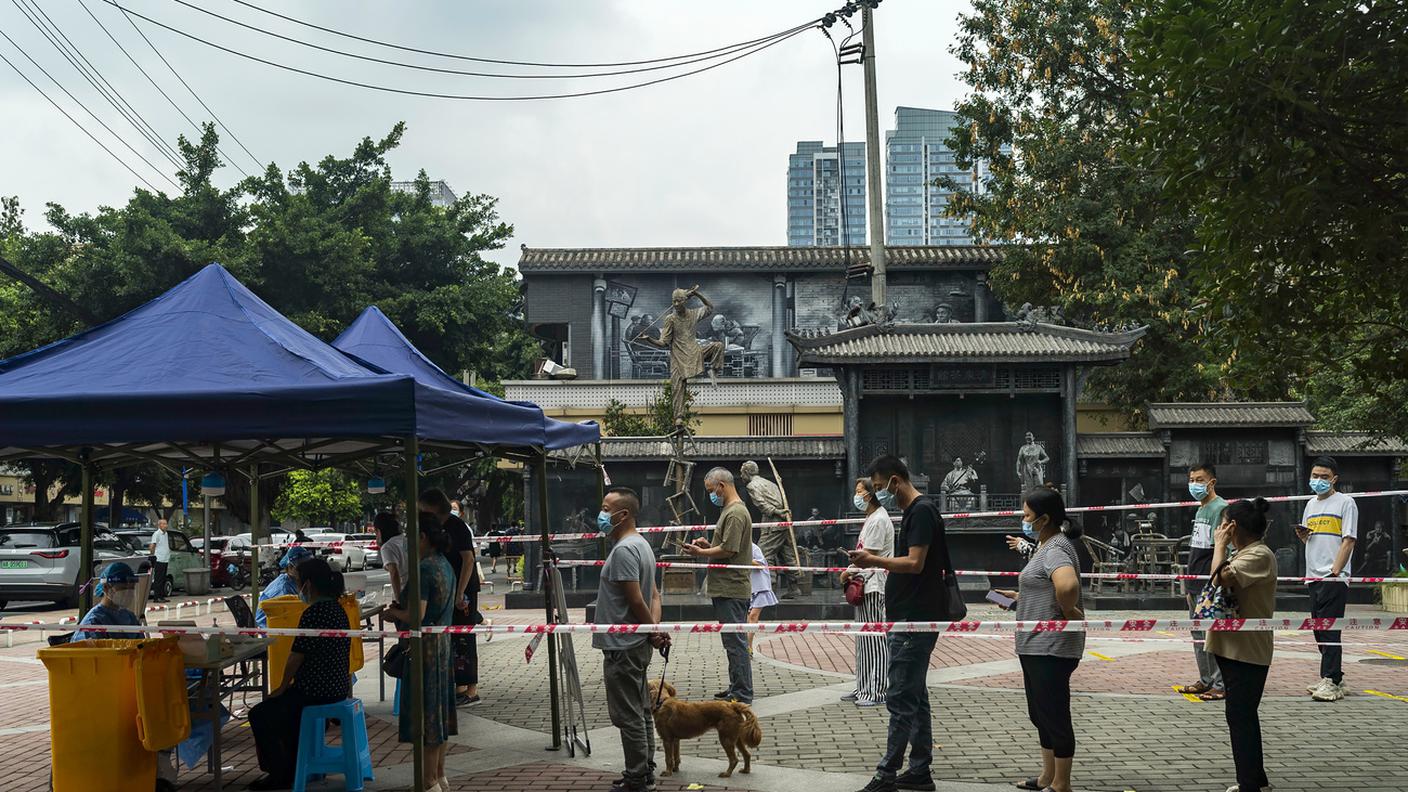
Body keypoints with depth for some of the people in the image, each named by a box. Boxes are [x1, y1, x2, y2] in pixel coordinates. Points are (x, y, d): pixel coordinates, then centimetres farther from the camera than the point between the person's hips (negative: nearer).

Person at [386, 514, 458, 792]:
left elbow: (416, 616, -24)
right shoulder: (445, 565, 9)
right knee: (439, 708, 16)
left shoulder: (424, 569, -20)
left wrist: (393, 612, -5)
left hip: (425, 646, -10)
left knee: (425, 710, -1)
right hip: (444, 643, 10)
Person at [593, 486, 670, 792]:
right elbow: (654, 595, 14)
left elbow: (636, 600, -22)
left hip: (622, 647, -10)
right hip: (636, 644, 10)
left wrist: (653, 632, -10)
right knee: (641, 711, 17)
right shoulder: (641, 544, 13)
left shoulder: (623, 550, -19)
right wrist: (656, 628, 1)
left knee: (628, 716, -2)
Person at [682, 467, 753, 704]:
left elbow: (728, 550, -22)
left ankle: (742, 694, -2)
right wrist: (708, 544, 9)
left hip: (731, 589, -11)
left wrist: (701, 552, -10)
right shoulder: (730, 510, 17)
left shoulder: (735, 513, -16)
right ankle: (737, 687, 24)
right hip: (727, 588, 11)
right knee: (733, 641, 16)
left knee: (735, 641, -6)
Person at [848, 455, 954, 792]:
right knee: (915, 696, 13)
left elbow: (915, 563, -21)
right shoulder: (913, 511, 17)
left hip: (915, 620, -11)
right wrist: (876, 563, 13)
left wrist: (875, 560, -16)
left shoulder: (922, 511, -14)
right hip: (909, 618, 11)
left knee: (900, 698, -7)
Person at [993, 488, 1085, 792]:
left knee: (1054, 715, 0)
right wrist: (1019, 596, 16)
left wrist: (1069, 612, -23)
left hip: (1051, 649, -11)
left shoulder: (1056, 549, -19)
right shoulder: (1047, 546, 14)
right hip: (1036, 646, 11)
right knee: (1041, 714, 19)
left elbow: (1067, 586, -40)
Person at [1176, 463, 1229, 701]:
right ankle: (1205, 681, 23)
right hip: (1196, 586, 10)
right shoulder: (1200, 510, 17)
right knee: (1198, 634, 14)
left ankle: (1221, 685, 0)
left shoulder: (1220, 508, -11)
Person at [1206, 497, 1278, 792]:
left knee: (1240, 717, -6)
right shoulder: (1244, 553, 14)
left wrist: (1220, 545, -15)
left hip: (1247, 650, -10)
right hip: (1234, 647, 10)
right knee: (1243, 715, 19)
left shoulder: (1260, 555, -17)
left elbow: (1221, 578, -28)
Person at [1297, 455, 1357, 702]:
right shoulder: (1311, 504, 18)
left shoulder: (1346, 502, -2)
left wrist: (1335, 570, -16)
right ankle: (1335, 679, 18)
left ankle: (1330, 682, -11)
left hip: (1334, 578, -7)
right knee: (1319, 630, 9)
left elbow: (1348, 541, -8)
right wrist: (1302, 535, 3)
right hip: (1313, 577, 7)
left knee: (1329, 630, -11)